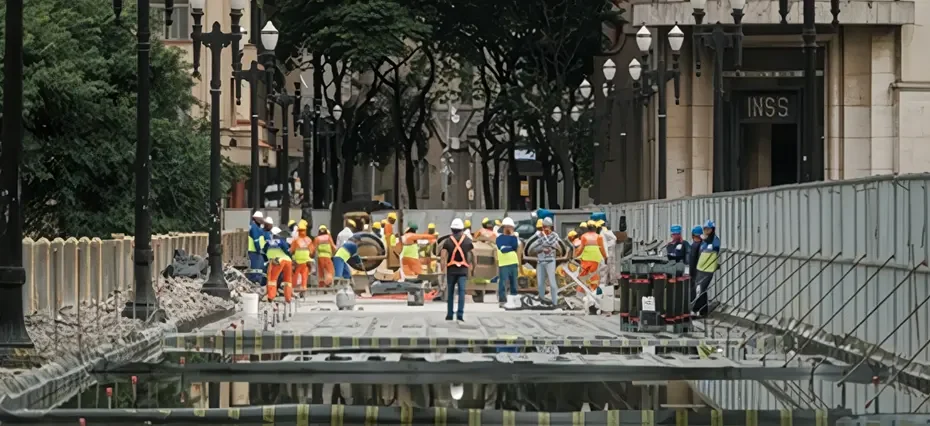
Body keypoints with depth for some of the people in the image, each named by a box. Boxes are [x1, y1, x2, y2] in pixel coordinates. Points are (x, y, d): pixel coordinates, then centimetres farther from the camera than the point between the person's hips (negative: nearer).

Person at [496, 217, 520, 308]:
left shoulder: (514, 237, 13)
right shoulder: (499, 238, -1)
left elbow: (516, 246, -7)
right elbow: (503, 249, -16)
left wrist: (512, 235, -8)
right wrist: (512, 247, -4)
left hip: (514, 263, 5)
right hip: (503, 264, -5)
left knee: (514, 283, 8)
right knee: (503, 283, -11)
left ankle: (513, 299, 14)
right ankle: (502, 301, -12)